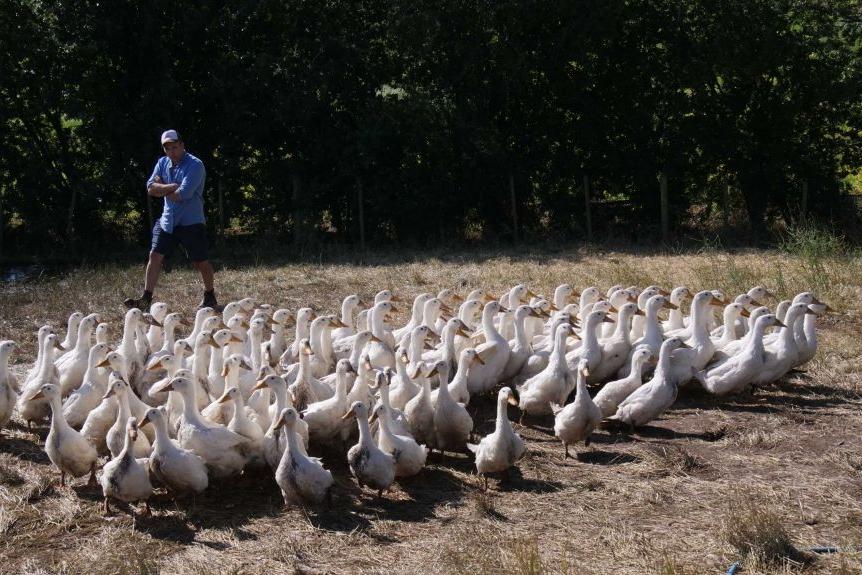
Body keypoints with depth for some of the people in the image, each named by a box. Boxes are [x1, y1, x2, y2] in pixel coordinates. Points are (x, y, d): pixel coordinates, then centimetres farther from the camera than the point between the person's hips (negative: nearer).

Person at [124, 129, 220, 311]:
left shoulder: (195, 165, -15)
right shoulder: (163, 163, 8)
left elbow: (182, 195, -24)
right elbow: (151, 188, -3)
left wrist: (162, 189, -7)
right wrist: (173, 187, -17)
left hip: (191, 223, -5)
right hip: (167, 221, 6)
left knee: (200, 262, 6)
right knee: (155, 256, -4)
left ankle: (210, 298, 24)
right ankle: (146, 299, -1)